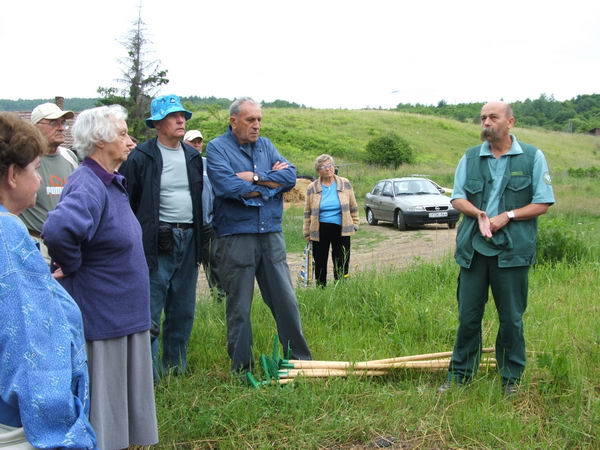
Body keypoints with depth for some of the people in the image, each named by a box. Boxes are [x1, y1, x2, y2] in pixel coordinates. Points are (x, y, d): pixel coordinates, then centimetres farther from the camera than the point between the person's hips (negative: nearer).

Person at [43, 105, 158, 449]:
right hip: (101, 314, -9)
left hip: (124, 311, 9)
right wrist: (72, 266, -25)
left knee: (122, 388, 19)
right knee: (102, 388, 4)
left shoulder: (113, 182, 9)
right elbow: (59, 229, -41)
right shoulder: (88, 187, -22)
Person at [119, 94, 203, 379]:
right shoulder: (141, 157, -5)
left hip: (189, 239, 6)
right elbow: (126, 201, -5)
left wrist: (201, 238, 15)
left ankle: (176, 367, 23)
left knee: (183, 310, 11)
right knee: (150, 311, -5)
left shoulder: (193, 156, 13)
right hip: (157, 241, -6)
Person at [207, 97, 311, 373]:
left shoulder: (266, 146, 13)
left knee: (286, 301, 9)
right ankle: (241, 368, 19)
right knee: (239, 308, 6)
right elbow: (227, 186, -19)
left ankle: (300, 359, 23)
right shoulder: (217, 148, -2)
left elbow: (290, 176, -1)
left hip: (271, 235, 5)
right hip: (236, 238, -4)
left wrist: (255, 178, -12)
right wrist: (271, 182, -8)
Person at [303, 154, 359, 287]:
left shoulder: (345, 184, 3)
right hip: (320, 230, 0)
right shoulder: (312, 188, 2)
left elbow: (353, 207, 11)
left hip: (341, 230, 0)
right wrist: (307, 233, 4)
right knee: (320, 264, 5)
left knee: (341, 264, 2)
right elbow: (307, 212, 6)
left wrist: (355, 224, 8)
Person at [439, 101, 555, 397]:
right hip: (474, 249, 2)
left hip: (512, 250, -2)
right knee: (468, 316, 8)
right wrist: (478, 213, -14)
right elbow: (457, 198, 6)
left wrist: (507, 216, -14)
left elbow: (543, 203, -1)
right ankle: (460, 374, 21)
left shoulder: (532, 157, 1)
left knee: (511, 317, 7)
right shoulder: (470, 158, 8)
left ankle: (511, 378, 22)